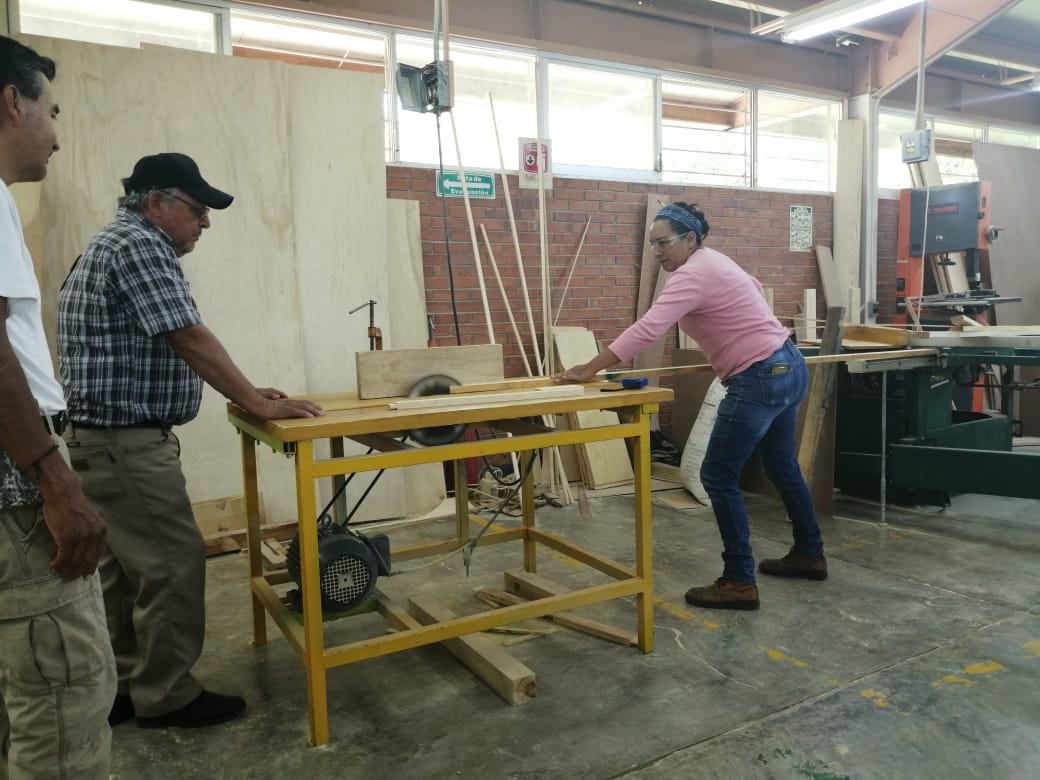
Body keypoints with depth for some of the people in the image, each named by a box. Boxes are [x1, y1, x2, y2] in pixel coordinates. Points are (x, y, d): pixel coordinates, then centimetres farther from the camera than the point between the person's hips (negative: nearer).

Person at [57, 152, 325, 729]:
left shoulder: (115, 245, 19)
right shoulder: (139, 245, -14)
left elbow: (166, 352, 21)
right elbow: (190, 340, -20)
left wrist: (245, 392, 17)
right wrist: (258, 404, -14)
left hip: (107, 440, 11)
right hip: (126, 443, -11)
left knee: (123, 567, 16)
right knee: (172, 565, -3)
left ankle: (121, 689, 27)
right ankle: (166, 697, 10)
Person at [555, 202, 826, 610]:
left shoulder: (692, 274, -20)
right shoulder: (712, 260, 11)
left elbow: (646, 329, -30)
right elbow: (754, 288, 29)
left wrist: (589, 369, -32)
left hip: (761, 380, -11)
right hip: (787, 367, 11)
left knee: (719, 476, -5)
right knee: (782, 466, 23)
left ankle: (739, 582, 2)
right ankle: (809, 554, 38)